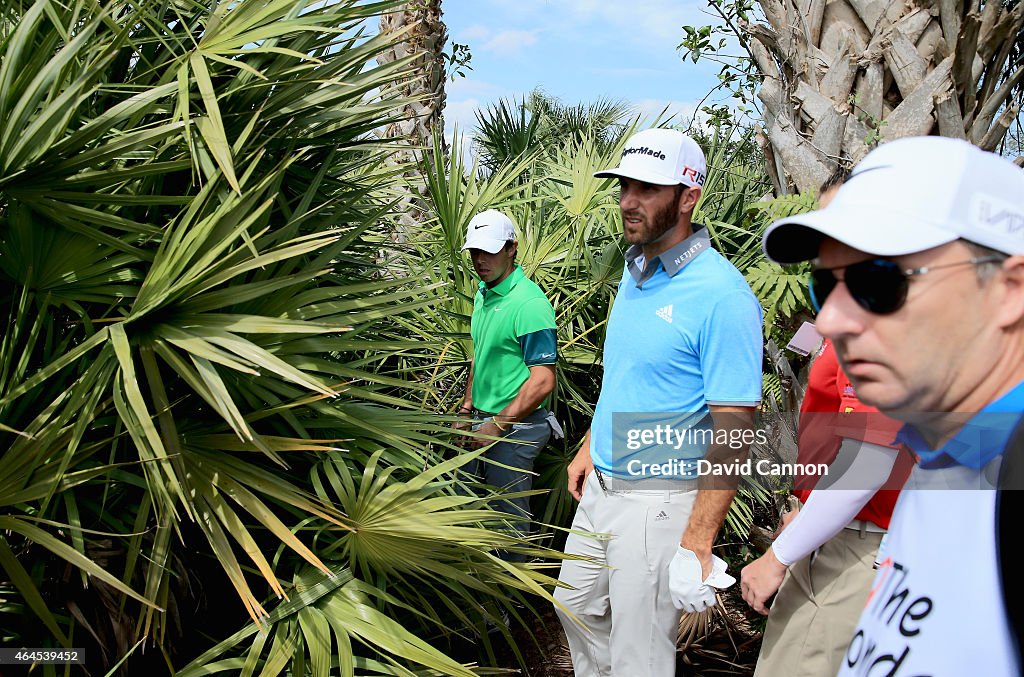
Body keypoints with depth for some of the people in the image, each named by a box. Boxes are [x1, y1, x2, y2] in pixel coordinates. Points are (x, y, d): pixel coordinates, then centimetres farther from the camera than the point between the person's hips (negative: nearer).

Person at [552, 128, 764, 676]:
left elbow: (732, 431, -22)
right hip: (600, 486, 8)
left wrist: (697, 542, -23)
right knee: (575, 607, 23)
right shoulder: (634, 271, 5)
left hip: (659, 501, -8)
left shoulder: (721, 295, -21)